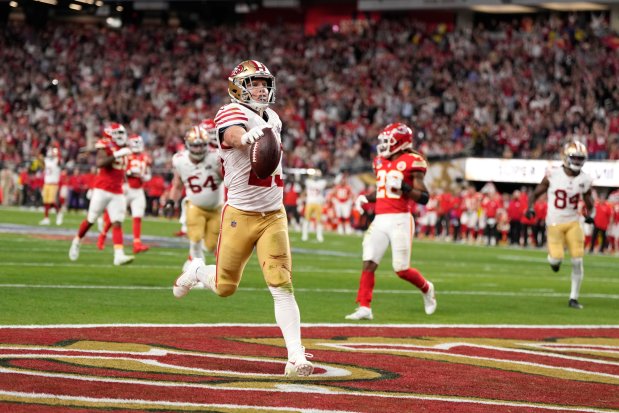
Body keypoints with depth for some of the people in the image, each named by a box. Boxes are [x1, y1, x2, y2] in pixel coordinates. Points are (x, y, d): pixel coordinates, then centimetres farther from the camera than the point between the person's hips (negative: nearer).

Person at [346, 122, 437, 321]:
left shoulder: (411, 163, -7)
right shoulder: (381, 163, 15)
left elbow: (424, 197, -9)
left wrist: (403, 187, -22)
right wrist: (366, 198, 13)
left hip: (399, 220, -6)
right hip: (380, 220, 6)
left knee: (402, 269, -2)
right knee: (368, 263, -5)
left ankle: (426, 289, 28)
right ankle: (364, 308, -5)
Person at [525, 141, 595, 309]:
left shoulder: (585, 180, -2)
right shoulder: (553, 174, -10)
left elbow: (590, 205, 11)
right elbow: (536, 194, 1)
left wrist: (590, 215, -11)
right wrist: (530, 208, -17)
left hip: (573, 223, 2)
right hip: (554, 222, -2)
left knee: (577, 260, -6)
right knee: (557, 258, -13)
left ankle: (574, 298, 6)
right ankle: (553, 259, 28)